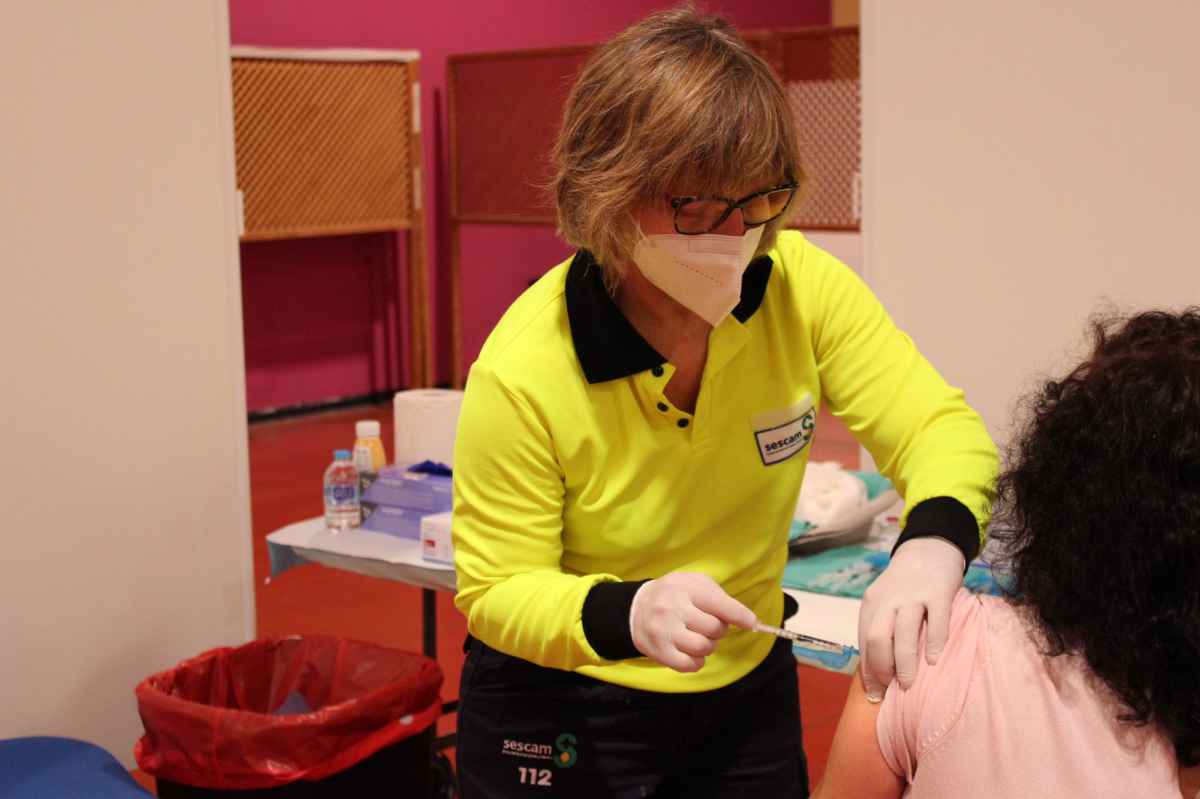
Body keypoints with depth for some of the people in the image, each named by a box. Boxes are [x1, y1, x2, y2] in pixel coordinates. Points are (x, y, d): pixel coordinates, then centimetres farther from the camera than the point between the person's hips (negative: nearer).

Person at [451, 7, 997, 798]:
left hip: (748, 696, 4)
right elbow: (496, 593, -18)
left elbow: (943, 429, -16)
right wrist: (629, 613, -39)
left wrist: (930, 547, -38)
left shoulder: (805, 288, -17)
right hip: (559, 726, -3)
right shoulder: (523, 373, -26)